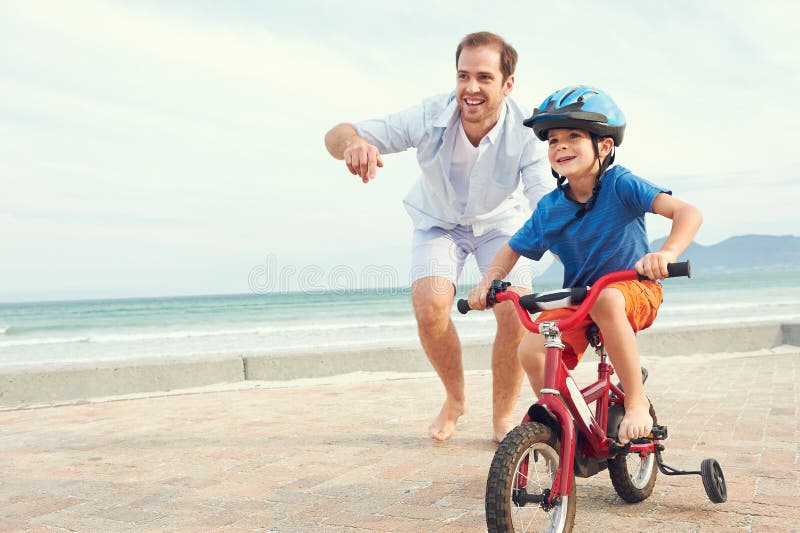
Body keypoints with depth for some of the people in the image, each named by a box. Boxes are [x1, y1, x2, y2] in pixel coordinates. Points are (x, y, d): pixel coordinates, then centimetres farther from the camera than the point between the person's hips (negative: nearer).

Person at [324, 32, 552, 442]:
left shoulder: (524, 132, -30)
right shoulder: (430, 117, -30)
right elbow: (335, 137, -31)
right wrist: (354, 142, -56)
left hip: (499, 223, 0)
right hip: (439, 222, 0)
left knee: (516, 313, -19)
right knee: (430, 308, -22)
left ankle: (503, 419, 5)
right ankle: (454, 399, 8)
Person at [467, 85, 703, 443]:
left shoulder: (620, 184, -16)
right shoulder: (549, 208, -3)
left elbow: (687, 212, -25)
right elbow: (512, 250, 10)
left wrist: (667, 253, -46)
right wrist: (487, 282, -9)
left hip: (634, 291, -4)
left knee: (605, 300, -40)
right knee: (530, 350, -21)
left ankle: (637, 404, -24)